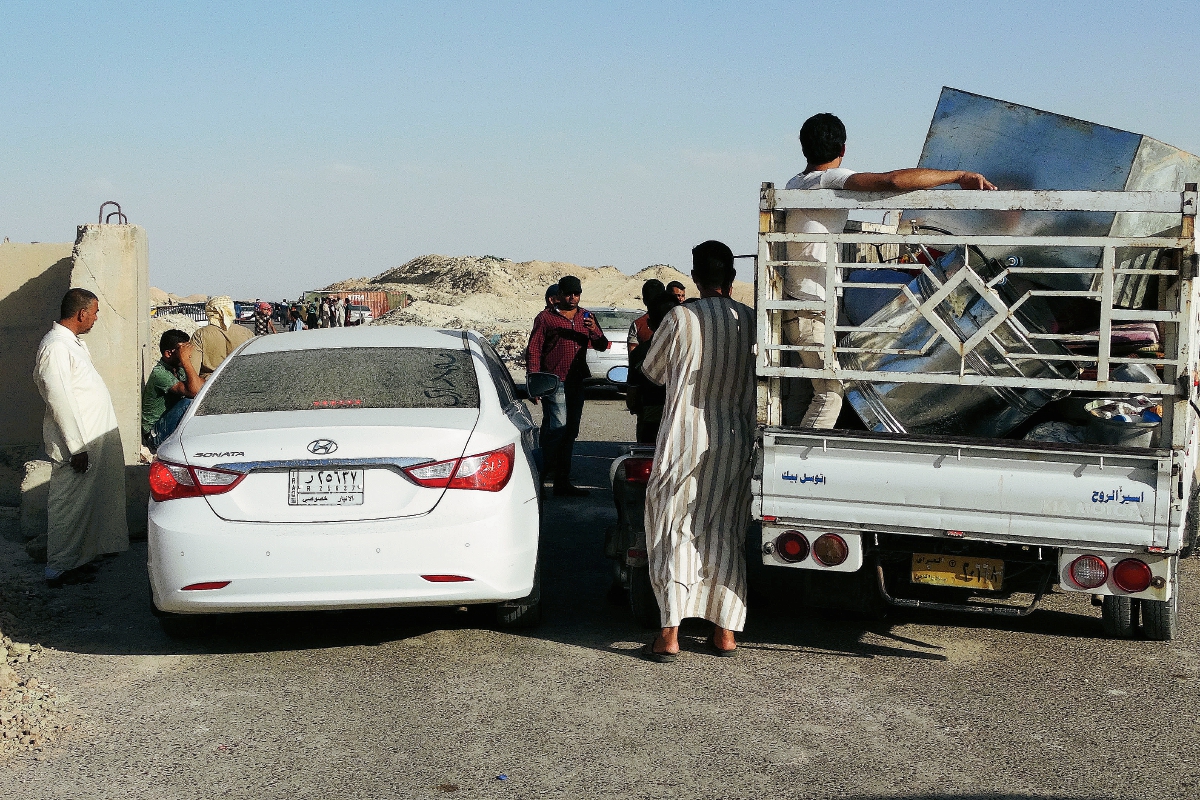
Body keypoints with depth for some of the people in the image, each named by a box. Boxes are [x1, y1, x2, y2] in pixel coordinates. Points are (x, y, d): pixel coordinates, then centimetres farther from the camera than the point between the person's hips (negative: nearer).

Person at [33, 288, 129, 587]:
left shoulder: (74, 342, 14)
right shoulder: (55, 347, -18)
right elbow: (60, 401, -22)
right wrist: (77, 448, -22)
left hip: (96, 440, 10)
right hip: (78, 445, -10)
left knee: (86, 503, 16)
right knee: (69, 506, -1)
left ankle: (80, 558, 26)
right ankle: (60, 569, 7)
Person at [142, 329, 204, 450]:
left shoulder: (179, 370, 6)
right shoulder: (160, 373, -22)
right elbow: (195, 391, -33)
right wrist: (185, 360, -30)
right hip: (156, 435, -8)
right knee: (189, 402, -29)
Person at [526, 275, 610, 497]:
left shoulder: (586, 317, 15)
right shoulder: (546, 318, 0)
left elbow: (602, 346, 11)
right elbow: (534, 349, -2)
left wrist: (594, 331, -10)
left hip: (577, 383, 6)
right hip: (555, 383, -6)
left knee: (570, 433, 9)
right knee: (557, 429, -13)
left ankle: (563, 483, 16)